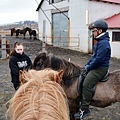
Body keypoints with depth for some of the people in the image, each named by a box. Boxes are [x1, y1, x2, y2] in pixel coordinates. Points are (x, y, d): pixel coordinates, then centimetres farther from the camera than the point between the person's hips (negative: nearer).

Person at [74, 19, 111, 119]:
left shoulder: (104, 43, -20)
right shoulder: (100, 42, 14)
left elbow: (98, 59, -24)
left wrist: (88, 67, -13)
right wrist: (87, 65, 8)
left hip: (100, 69, -11)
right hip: (95, 67, 11)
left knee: (86, 85, -20)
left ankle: (84, 109, -12)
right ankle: (81, 100, 23)